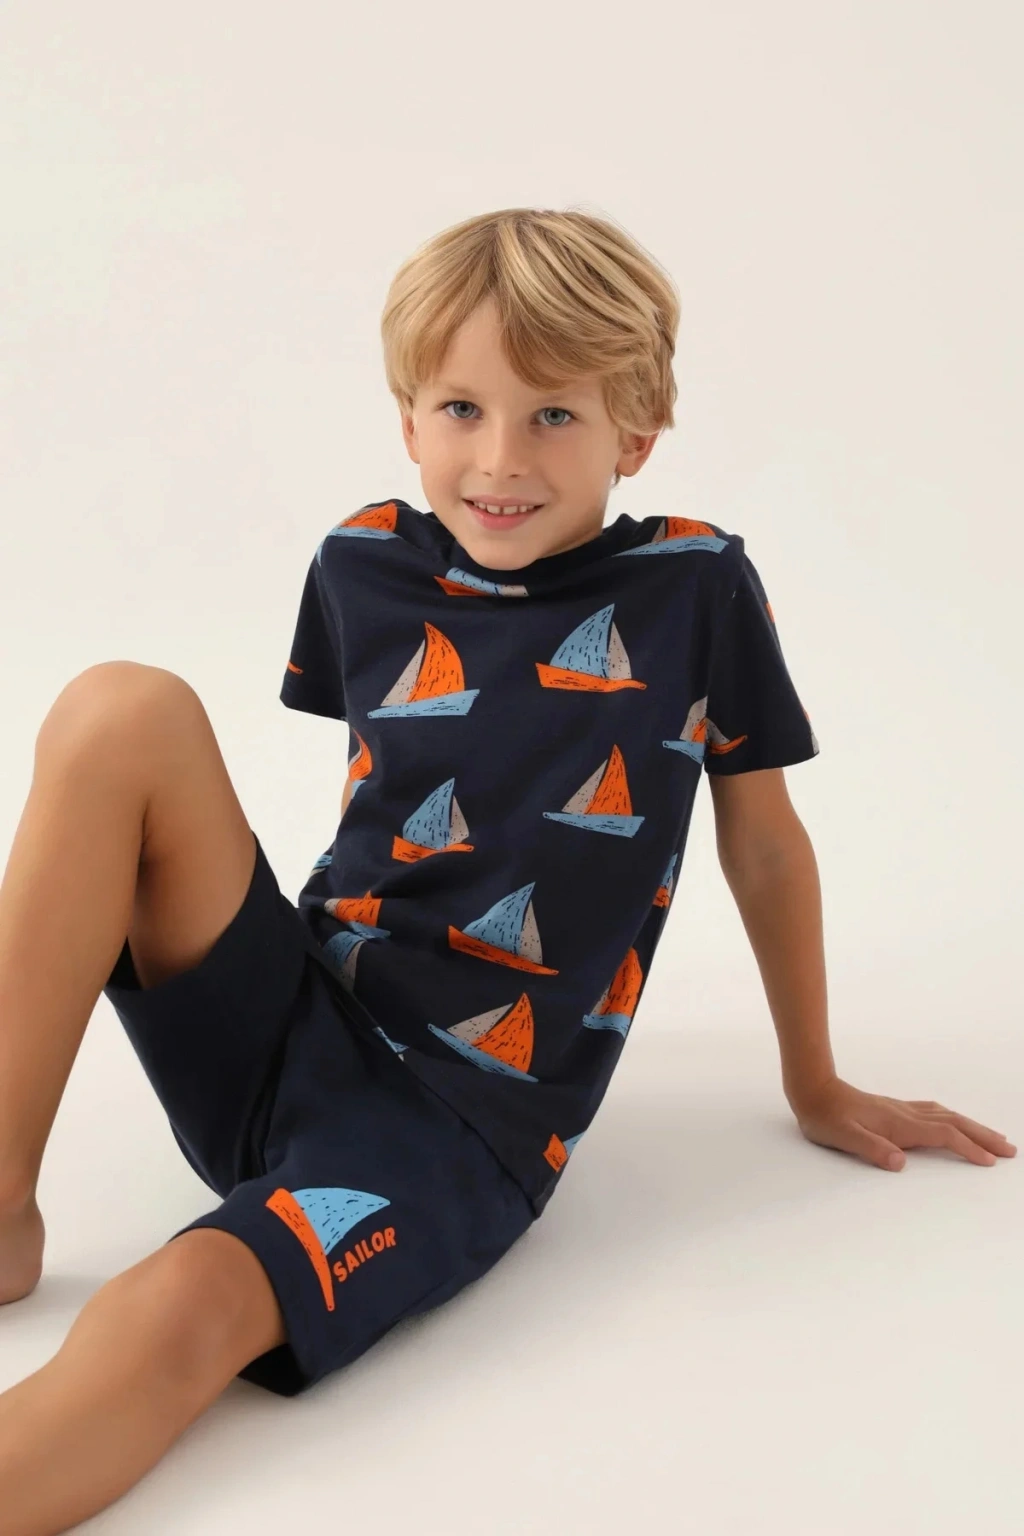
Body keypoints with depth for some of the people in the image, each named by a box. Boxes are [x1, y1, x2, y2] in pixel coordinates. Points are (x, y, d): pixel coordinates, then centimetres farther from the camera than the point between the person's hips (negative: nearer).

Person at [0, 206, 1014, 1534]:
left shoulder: (696, 588, -3)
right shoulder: (364, 565, 4)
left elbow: (764, 842, 7)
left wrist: (816, 1087, 16)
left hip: (456, 1125, -4)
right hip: (286, 1035, 4)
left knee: (177, 1316, -35)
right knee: (120, 712, -21)